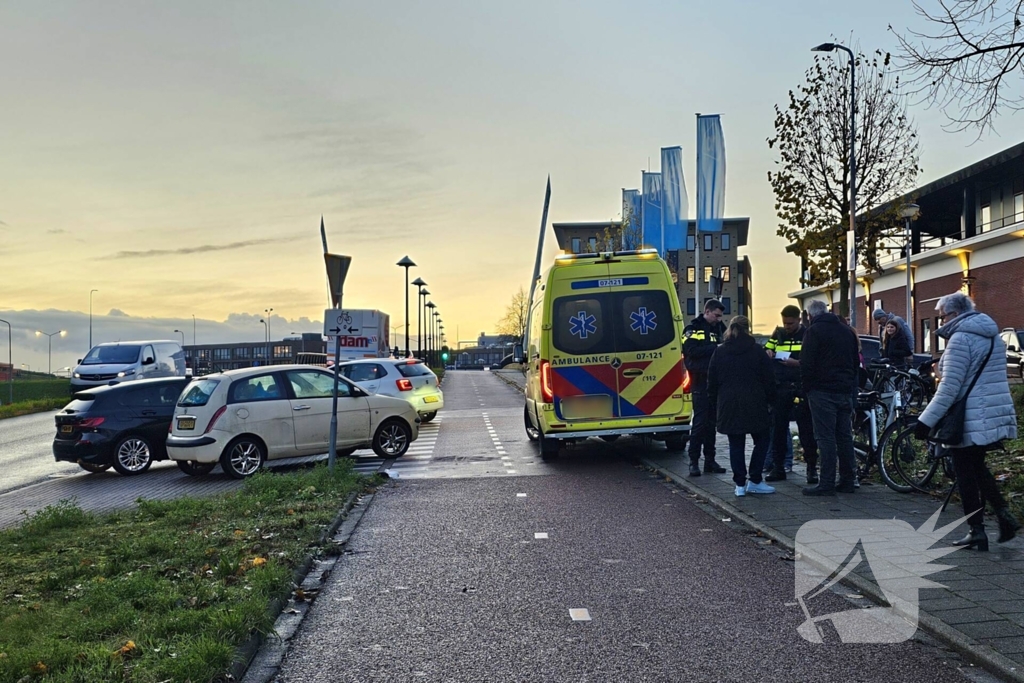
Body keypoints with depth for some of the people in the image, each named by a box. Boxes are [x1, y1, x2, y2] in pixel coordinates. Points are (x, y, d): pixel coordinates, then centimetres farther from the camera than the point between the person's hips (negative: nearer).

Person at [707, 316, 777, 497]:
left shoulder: (719, 353, 5)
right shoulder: (757, 351, -2)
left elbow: (712, 382, 8)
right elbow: (769, 380, -1)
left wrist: (716, 403, 17)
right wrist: (769, 400, 9)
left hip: (728, 406, 3)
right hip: (754, 405, -2)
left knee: (736, 444, 7)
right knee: (761, 440, 11)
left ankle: (740, 484, 7)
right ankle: (755, 481, 8)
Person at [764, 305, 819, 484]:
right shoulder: (778, 335, 13)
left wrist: (796, 363, -22)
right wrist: (768, 353, -5)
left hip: (801, 389, -3)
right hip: (780, 388, 4)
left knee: (806, 428, -1)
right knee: (778, 428, 5)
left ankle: (812, 467, 7)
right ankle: (778, 467, 13)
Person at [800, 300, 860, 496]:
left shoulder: (814, 331, -7)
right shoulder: (847, 330, 17)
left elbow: (807, 364, -12)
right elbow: (856, 361, 21)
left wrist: (806, 388, -2)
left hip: (823, 391, -7)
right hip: (846, 391, 7)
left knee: (825, 437, -7)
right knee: (845, 436, 11)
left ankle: (827, 484, -7)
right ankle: (848, 481, 14)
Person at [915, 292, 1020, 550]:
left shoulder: (960, 339, -15)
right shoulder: (992, 335, 12)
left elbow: (949, 388, -20)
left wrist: (926, 420, -18)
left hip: (970, 420, -8)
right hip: (997, 416, 9)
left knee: (966, 473, 3)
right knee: (977, 466, 22)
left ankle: (977, 531, 8)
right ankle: (1003, 514, 10)